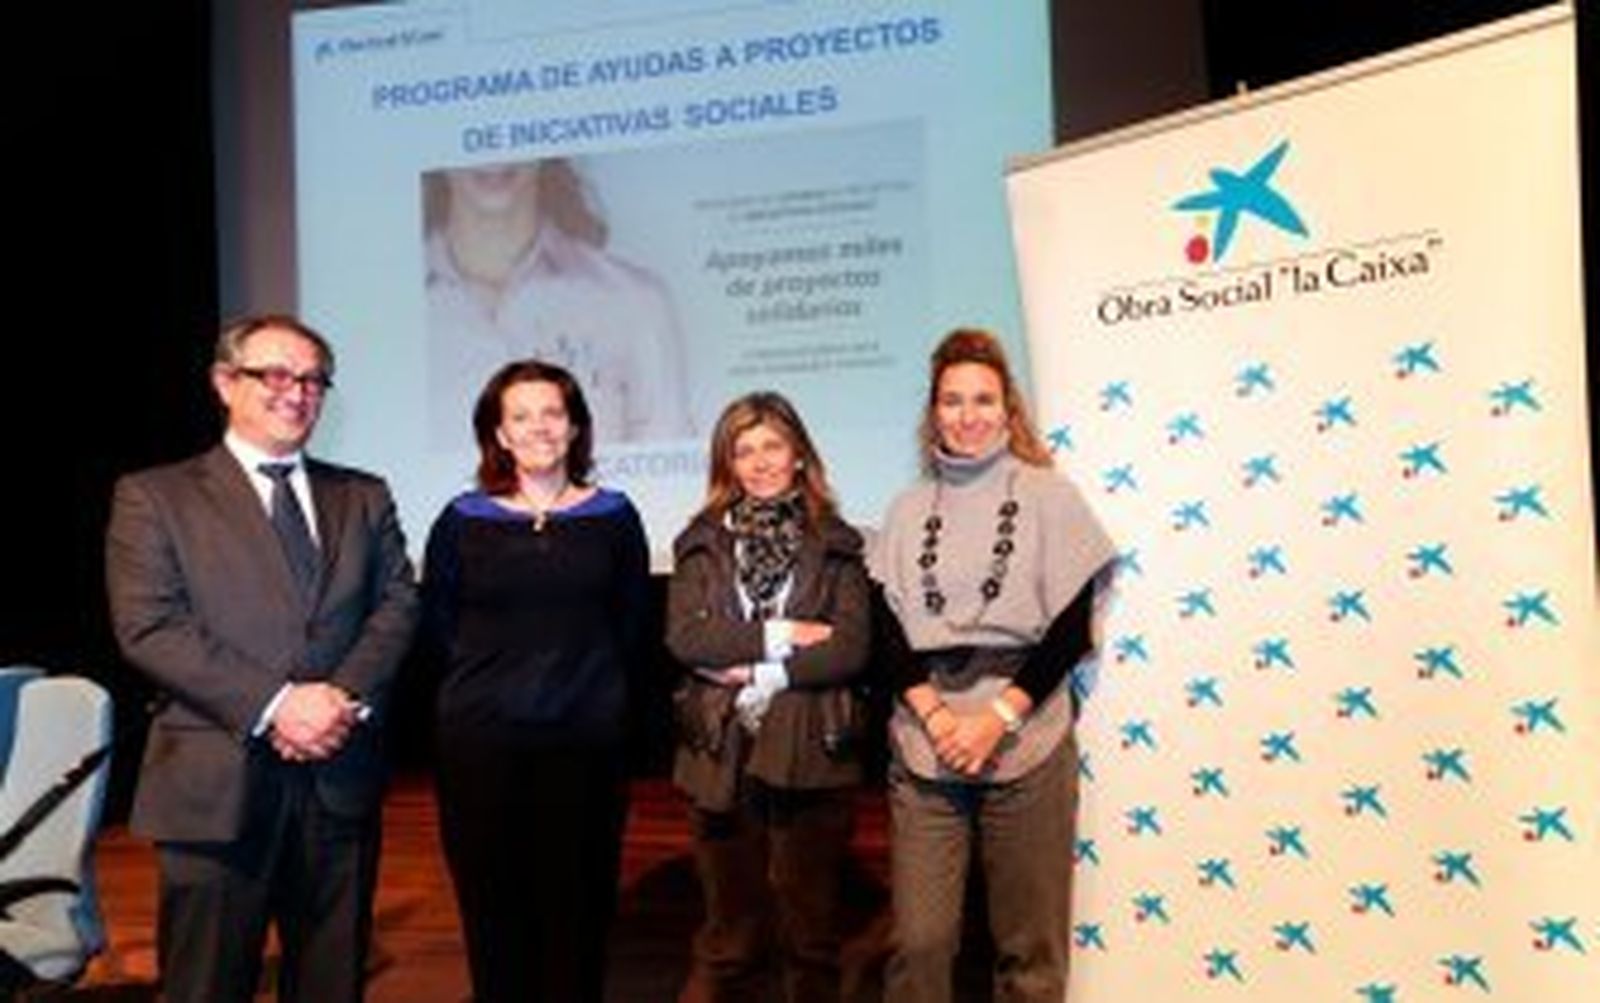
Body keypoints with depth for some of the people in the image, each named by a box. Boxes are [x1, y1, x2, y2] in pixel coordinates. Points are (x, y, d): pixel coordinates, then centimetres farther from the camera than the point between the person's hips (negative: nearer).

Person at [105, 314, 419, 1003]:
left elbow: (398, 604, 6)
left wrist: (347, 697, -12)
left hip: (341, 781, 3)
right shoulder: (153, 497, 2)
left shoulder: (364, 498, 14)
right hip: (215, 785, -3)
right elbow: (148, 627, -8)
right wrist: (273, 705, -16)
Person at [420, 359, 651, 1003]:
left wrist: (581, 680, 6)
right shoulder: (463, 520, 3)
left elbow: (630, 627, 11)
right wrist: (495, 679, 6)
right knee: (493, 908, 6)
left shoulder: (612, 517, 5)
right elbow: (436, 626, 8)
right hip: (481, 739, 0)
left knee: (579, 905, 5)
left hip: (586, 739, 0)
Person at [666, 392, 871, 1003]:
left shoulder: (835, 545, 5)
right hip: (722, 756, 1)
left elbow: (850, 649, -7)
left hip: (811, 754, -1)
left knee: (811, 930, 10)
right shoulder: (702, 543, 7)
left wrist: (759, 675, -12)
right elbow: (684, 638, -7)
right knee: (729, 934, 10)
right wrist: (782, 636, -12)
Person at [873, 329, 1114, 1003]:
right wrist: (933, 715, -8)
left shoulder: (1048, 497, 2)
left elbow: (1070, 628, -2)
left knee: (1028, 945, 6)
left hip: (1024, 749, -2)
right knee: (918, 941, 1)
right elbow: (890, 630, 6)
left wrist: (998, 716, -10)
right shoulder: (909, 509, 9)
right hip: (923, 751, 2)